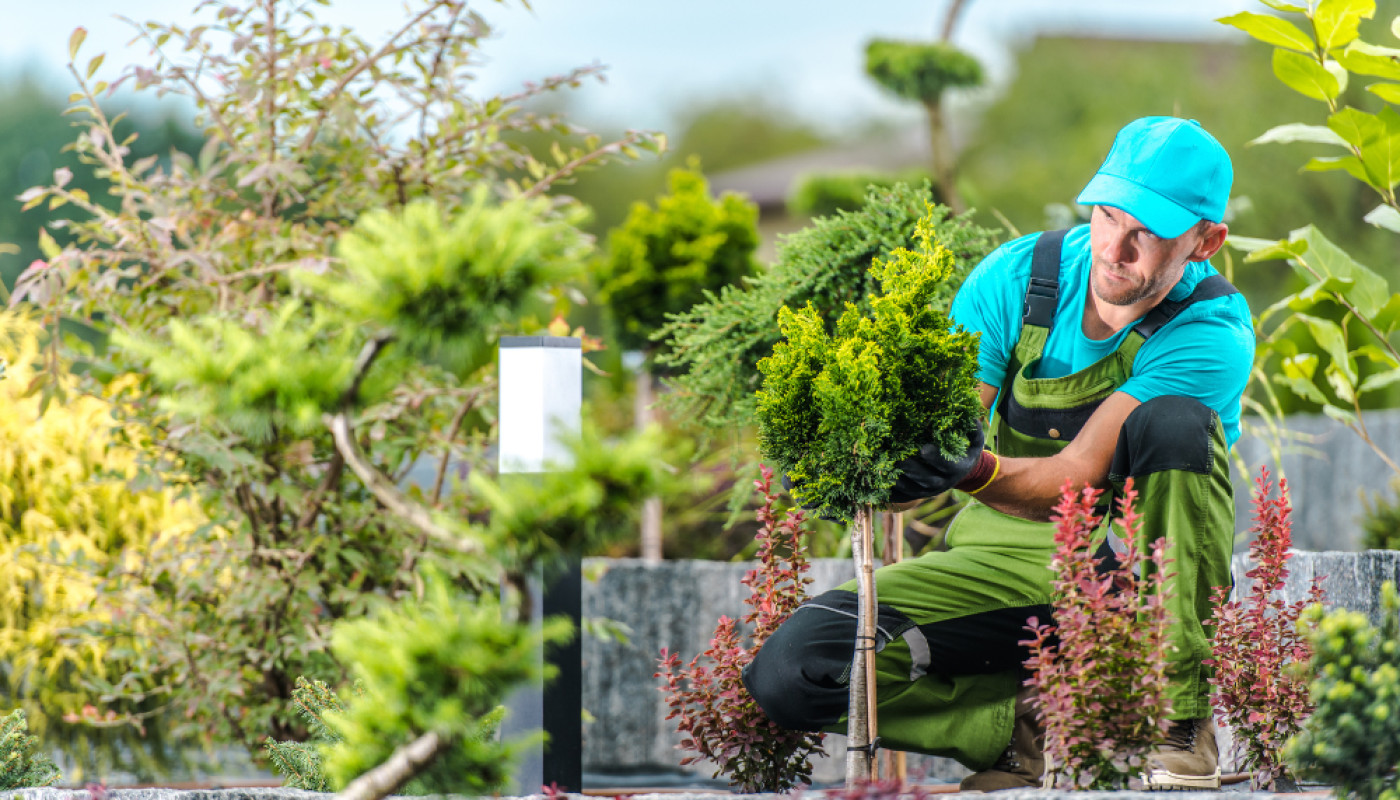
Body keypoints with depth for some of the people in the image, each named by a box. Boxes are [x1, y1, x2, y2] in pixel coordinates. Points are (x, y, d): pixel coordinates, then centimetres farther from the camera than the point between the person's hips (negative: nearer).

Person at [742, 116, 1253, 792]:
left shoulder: (1211, 333, -19)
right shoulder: (1016, 278, -10)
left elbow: (1079, 476, -27)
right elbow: (937, 440, -12)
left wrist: (977, 473, -47)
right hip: (1011, 557, 2)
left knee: (1176, 424, -34)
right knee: (790, 672, -20)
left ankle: (1181, 720, -23)